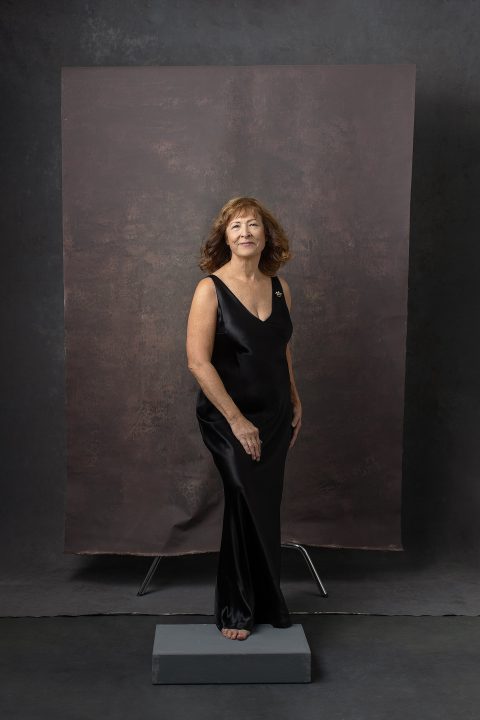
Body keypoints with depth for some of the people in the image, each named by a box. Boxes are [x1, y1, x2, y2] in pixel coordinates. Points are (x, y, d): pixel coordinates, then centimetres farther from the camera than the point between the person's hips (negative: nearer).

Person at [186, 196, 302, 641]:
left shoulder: (279, 287, 5)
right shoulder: (211, 288, -12)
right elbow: (198, 362, -17)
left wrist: (295, 402, 14)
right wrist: (237, 420, -18)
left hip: (275, 417, 5)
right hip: (229, 418, -5)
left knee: (264, 510, 12)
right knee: (249, 507, -5)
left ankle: (262, 604, 30)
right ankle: (237, 611, 15)